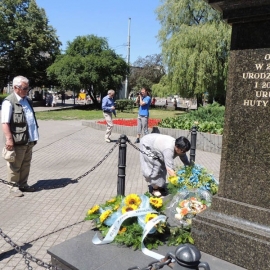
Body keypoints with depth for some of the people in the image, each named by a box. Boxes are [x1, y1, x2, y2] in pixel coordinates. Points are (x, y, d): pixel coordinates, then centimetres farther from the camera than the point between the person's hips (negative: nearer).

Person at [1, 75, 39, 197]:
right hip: (18, 141, -8)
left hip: (29, 139, 8)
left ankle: (23, 184, 29)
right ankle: (13, 187, 18)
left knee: (26, 164, 16)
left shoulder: (27, 100, 14)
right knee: (15, 165, 5)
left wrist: (34, 135, 21)